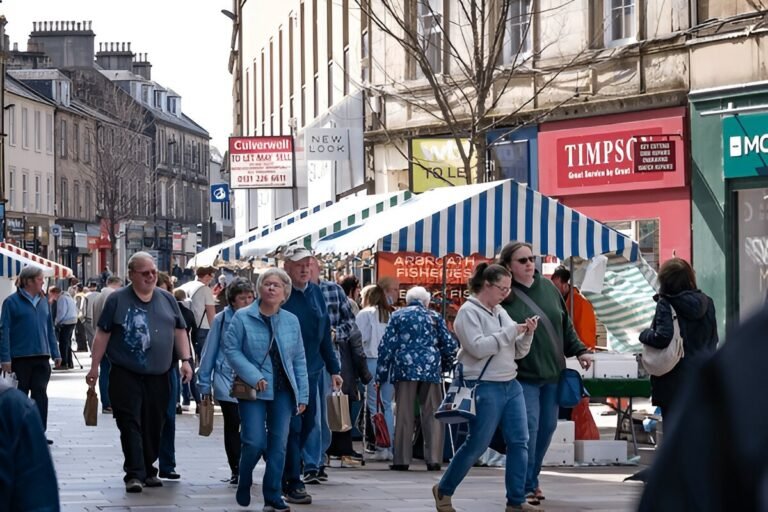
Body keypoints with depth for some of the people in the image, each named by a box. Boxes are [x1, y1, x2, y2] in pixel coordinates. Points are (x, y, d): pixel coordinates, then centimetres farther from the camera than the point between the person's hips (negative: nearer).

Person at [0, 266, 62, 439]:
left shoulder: (43, 301, 11)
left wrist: (55, 353, 12)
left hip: (41, 357, 4)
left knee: (40, 395, 1)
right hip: (20, 358, -4)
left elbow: (50, 329, 17)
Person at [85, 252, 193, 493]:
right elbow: (102, 334, 1)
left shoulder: (167, 299, 10)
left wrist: (185, 360, 4)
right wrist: (94, 366, -2)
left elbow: (179, 331, 15)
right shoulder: (117, 300, -1)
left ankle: (148, 470, 19)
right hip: (126, 375, -4)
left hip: (158, 376, 4)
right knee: (130, 425, -8)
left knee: (154, 425, 8)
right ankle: (134, 474, -9)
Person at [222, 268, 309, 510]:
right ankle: (244, 484, 18)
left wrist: (302, 395, 6)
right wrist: (254, 377, -16)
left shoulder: (291, 321, 6)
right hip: (253, 390, -3)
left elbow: (299, 361, 9)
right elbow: (231, 349, -7)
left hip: (283, 391, 3)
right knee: (254, 442, -9)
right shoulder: (242, 317, -5)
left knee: (278, 445, 2)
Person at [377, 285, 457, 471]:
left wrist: (381, 376, 5)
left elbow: (386, 346, 4)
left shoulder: (397, 316, 10)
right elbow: (450, 345, 6)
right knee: (432, 414, 4)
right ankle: (433, 459, -1)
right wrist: (444, 366, 23)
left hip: (405, 367, 0)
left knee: (404, 414, 2)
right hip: (431, 368, 0)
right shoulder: (434, 317, 11)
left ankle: (402, 459, 1)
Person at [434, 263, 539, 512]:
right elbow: (478, 347, -21)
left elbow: (518, 352, 18)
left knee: (519, 442, 0)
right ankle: (443, 491, 17)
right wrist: (511, 331, -18)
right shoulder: (468, 312, -8)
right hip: (485, 388, -8)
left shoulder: (501, 312, 16)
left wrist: (527, 335, -2)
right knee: (476, 445, -1)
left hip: (511, 385, 8)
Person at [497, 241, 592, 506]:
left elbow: (565, 325, 16)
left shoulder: (548, 288, 8)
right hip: (523, 375, -6)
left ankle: (531, 479, 28)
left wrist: (579, 350, 12)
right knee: (529, 428, -12)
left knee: (547, 427, 12)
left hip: (552, 373, 6)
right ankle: (525, 486, -4)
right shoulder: (504, 296, -9)